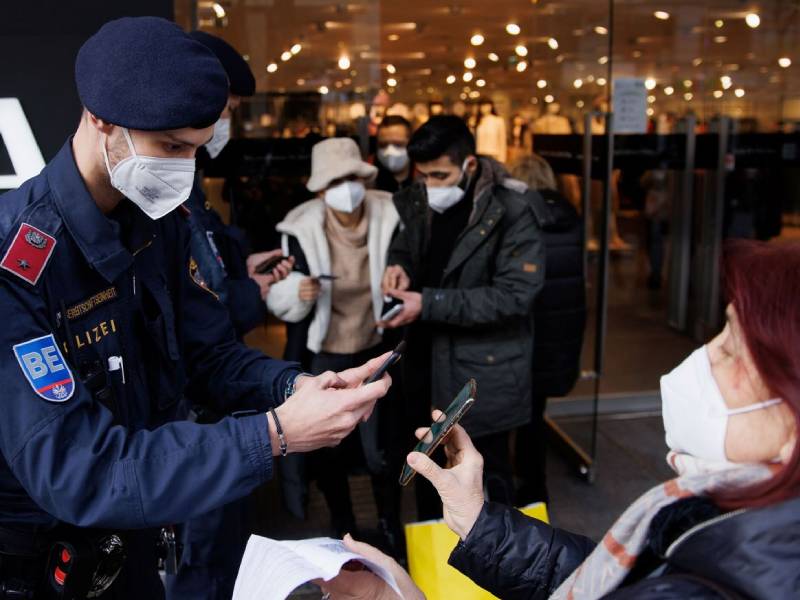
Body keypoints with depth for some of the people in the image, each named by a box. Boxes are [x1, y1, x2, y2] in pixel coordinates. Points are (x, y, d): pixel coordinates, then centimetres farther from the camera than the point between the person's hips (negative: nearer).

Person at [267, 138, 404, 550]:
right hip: (323, 357, 1)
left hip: (376, 353, 0)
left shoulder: (390, 220, -11)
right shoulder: (301, 229, -12)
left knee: (380, 451, -1)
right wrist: (298, 292, -28)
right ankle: (342, 527, 37)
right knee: (325, 452, 10)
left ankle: (391, 528, 28)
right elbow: (277, 300, -9)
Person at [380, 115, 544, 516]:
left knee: (487, 477, 11)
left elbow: (515, 294, -22)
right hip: (427, 363, 6)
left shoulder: (509, 212, -18)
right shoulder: (417, 201, 0)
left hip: (483, 370, -6)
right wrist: (400, 266, -8)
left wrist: (428, 304, -25)